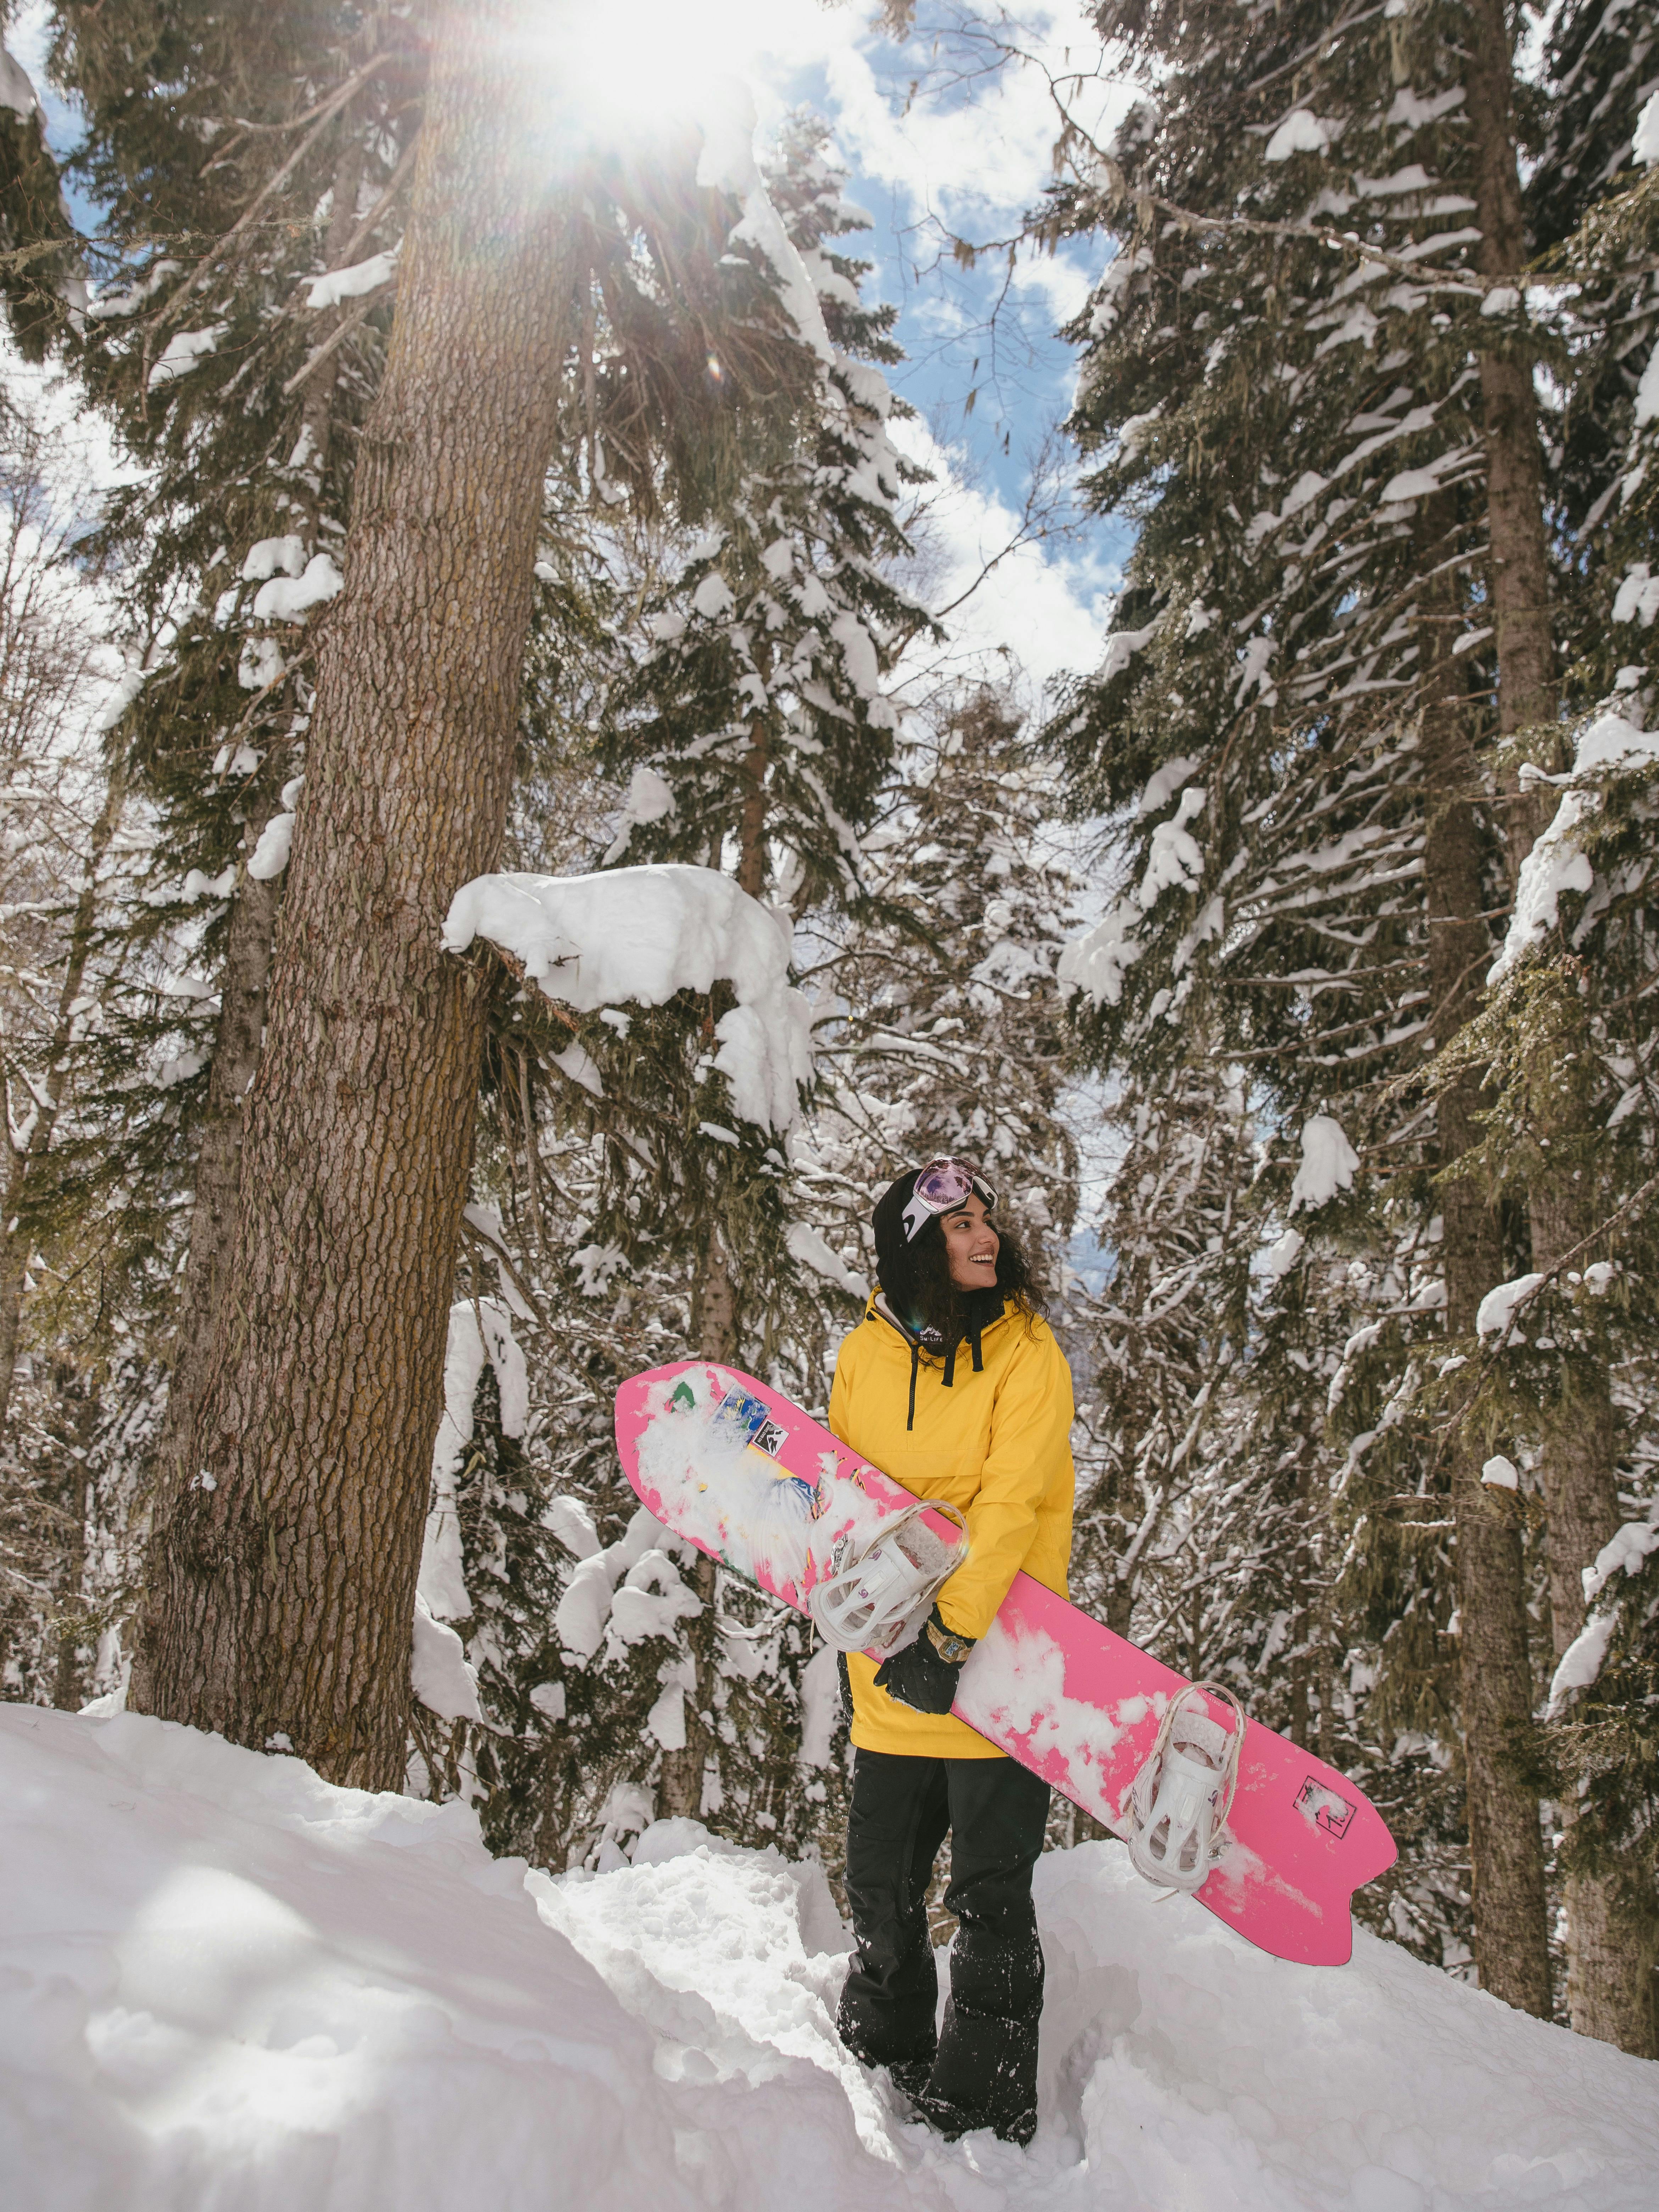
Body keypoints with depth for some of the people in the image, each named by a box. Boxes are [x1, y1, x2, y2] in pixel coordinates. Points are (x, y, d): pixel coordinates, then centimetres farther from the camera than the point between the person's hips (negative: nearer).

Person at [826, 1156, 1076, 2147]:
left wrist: (953, 1637, -25)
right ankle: (883, 2058, 39)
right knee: (881, 1885, 17)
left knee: (990, 1899, 4)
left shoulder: (1027, 1351, -10)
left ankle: (984, 2107, 22)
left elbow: (1010, 1505, -19)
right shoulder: (864, 1355, 2)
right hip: (891, 1664, 4)